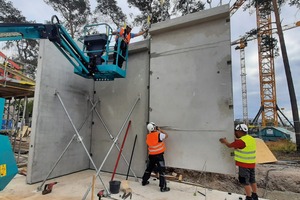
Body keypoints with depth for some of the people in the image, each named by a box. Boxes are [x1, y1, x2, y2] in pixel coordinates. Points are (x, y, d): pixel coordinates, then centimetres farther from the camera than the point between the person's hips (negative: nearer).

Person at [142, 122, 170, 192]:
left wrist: (157, 131, 14)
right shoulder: (158, 135, -17)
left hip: (151, 155, 6)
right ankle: (163, 187, 3)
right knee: (162, 171, 1)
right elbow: (166, 135, -1)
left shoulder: (148, 136, -1)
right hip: (159, 155, -6)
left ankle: (144, 182, 36)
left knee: (149, 168, 22)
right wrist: (160, 130, 8)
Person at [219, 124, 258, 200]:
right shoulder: (251, 139, 4)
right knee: (252, 180, 21)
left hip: (244, 165, -9)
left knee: (245, 182, 3)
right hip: (251, 164, 9)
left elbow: (230, 145, -13)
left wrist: (225, 141, 4)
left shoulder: (241, 141, -24)